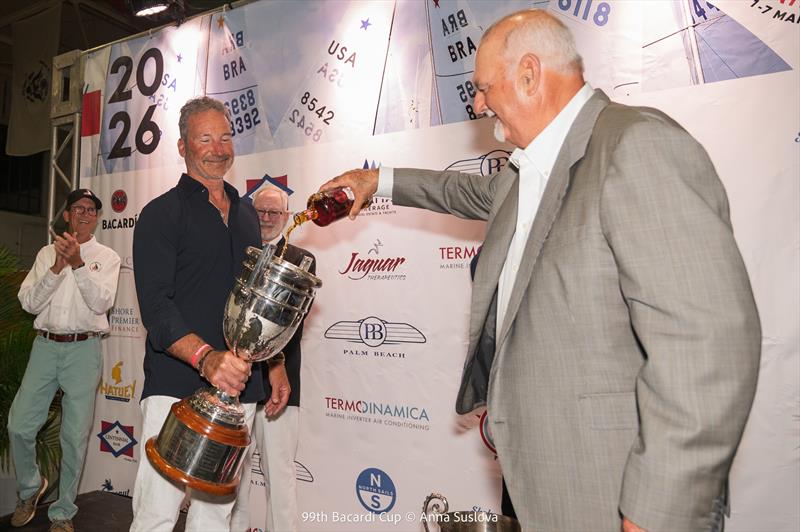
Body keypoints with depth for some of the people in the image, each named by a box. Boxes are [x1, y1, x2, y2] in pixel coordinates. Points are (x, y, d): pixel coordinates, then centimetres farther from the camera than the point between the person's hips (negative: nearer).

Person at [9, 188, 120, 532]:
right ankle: (30, 488, 30)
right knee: (19, 426, 2)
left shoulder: (107, 257, 3)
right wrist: (56, 268, -12)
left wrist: (78, 263, -20)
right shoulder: (47, 253, 11)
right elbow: (28, 302, 2)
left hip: (83, 349, -2)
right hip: (45, 346, 3)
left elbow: (102, 302, -10)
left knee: (75, 436, 1)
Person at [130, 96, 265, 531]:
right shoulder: (162, 213, -1)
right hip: (176, 387, -5)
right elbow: (155, 305, -12)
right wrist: (205, 357, -29)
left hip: (239, 387, 5)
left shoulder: (247, 213, 17)